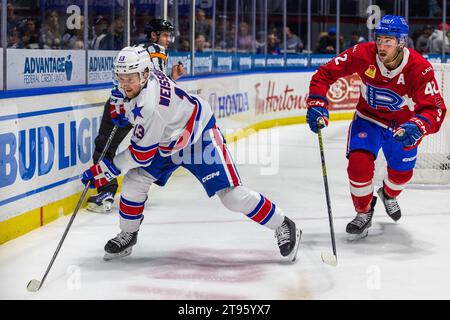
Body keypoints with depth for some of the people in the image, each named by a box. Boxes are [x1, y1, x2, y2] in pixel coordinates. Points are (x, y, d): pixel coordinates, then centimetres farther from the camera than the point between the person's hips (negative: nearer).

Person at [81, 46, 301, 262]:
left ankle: (283, 227, 2)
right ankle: (128, 235, 16)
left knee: (231, 194, -13)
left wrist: (104, 170, -25)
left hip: (199, 136, -9)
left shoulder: (150, 106, -39)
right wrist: (120, 106, -5)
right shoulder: (139, 78, -14)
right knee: (133, 182, -3)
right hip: (166, 141, 9)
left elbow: (140, 154, -31)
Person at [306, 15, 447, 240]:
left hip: (403, 125, 0)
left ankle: (388, 195, 50)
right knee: (359, 164, -19)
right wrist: (317, 104, -29)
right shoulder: (364, 55, -27)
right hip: (368, 118, 0)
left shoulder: (419, 68, -31)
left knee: (401, 174, 11)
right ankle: (363, 213, 7)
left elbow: (435, 109, -37)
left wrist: (416, 128, -56)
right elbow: (326, 73, -17)